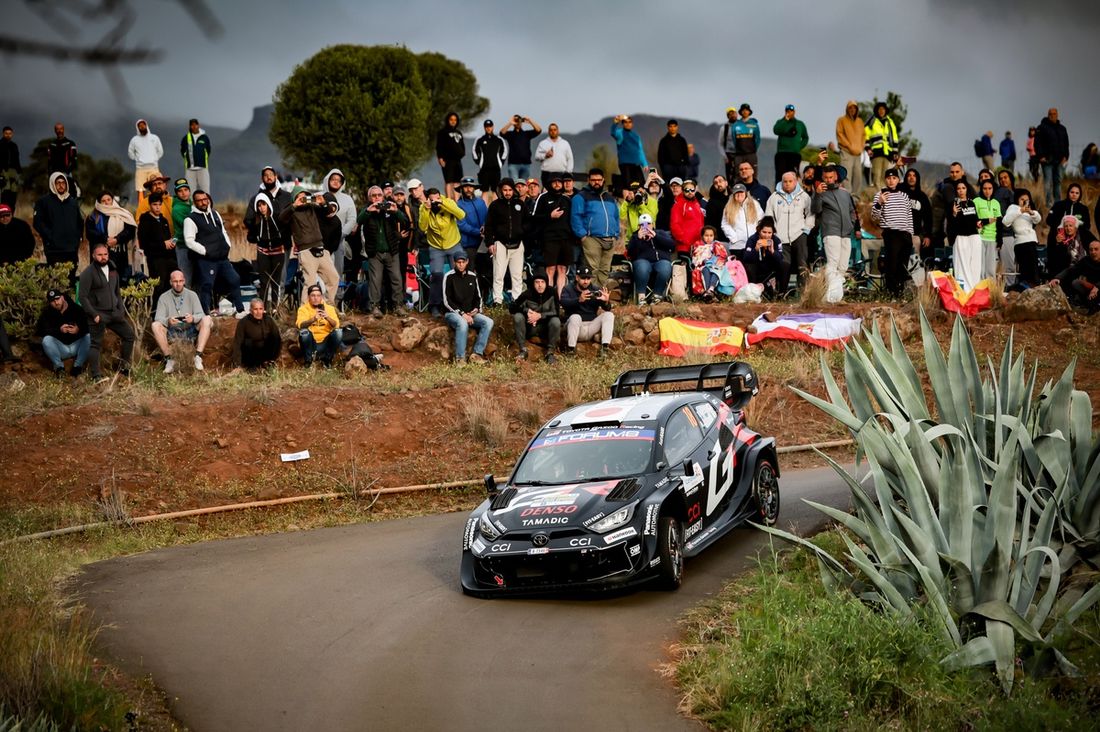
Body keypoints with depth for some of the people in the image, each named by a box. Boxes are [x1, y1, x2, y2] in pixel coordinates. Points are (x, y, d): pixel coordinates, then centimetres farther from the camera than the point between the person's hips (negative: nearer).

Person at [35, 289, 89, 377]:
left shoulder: (76, 309, -3)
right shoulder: (47, 313, -1)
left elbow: (89, 326, -12)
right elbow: (40, 331, -16)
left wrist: (79, 330, -35)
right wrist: (59, 330, -29)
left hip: (76, 346, 0)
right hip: (60, 349, 0)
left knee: (89, 336, -25)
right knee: (47, 339, -27)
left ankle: (78, 366, -17)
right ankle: (58, 366, -15)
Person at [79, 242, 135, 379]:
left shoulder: (113, 271, 13)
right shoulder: (88, 273, -9)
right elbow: (83, 297, -12)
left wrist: (121, 310, 8)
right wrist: (94, 315, -17)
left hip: (114, 313, 7)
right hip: (98, 315, -7)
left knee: (129, 335, 6)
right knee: (96, 344, -4)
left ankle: (124, 366, 17)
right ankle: (96, 375, -1)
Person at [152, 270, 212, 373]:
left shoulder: (191, 295, 7)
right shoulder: (164, 297, 5)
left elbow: (200, 314, -4)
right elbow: (158, 318, -6)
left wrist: (193, 318, -29)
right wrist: (168, 321, -31)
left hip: (190, 330, 1)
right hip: (171, 332, 0)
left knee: (207, 320, -25)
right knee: (155, 325, -29)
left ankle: (198, 356, -30)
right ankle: (169, 359, -22)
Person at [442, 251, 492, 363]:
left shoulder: (472, 277, 11)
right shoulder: (449, 277, -4)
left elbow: (478, 298, 19)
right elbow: (447, 301, -9)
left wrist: (477, 309, -3)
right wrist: (462, 314, -17)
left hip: (471, 313, 5)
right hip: (452, 313, -5)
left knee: (488, 322, -20)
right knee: (462, 323, -37)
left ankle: (477, 354, -21)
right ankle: (460, 358, -32)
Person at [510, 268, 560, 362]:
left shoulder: (552, 292, -13)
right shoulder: (527, 294, -14)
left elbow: (556, 312, -14)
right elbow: (512, 308, -12)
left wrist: (539, 315, -26)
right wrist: (527, 311, -27)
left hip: (545, 328, 0)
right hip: (529, 328, 1)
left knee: (556, 321, -30)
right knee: (517, 316, -26)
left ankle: (550, 352, -15)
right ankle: (523, 350, -20)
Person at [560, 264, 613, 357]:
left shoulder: (596, 289, 6)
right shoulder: (568, 289, 0)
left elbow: (607, 309, -6)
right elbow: (564, 303, -22)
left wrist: (606, 302, -31)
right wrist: (579, 300, -41)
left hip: (591, 327, 3)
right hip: (574, 326, -3)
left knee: (609, 315, -15)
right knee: (575, 317, -33)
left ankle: (605, 347, -25)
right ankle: (570, 349, -27)